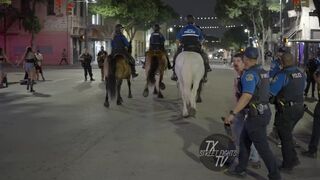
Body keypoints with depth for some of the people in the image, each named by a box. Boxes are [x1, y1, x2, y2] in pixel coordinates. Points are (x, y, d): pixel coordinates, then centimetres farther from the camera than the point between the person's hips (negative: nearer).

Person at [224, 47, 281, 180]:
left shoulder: (250, 74, -19)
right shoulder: (263, 71, 9)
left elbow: (247, 96, -29)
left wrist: (232, 114, -29)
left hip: (256, 115, -10)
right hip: (264, 110, 10)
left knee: (262, 147, -1)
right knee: (244, 140, 18)